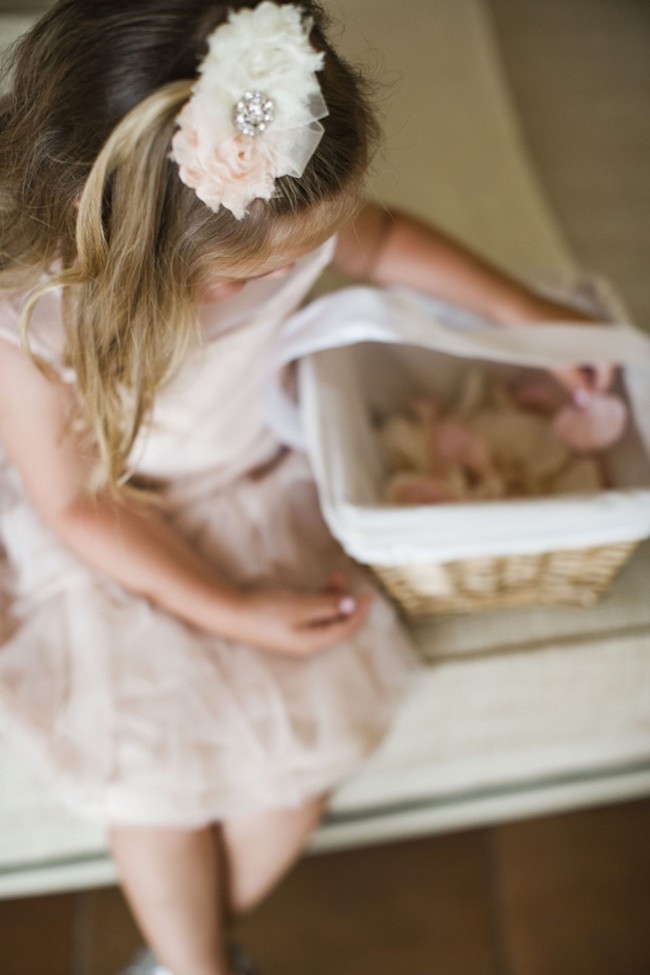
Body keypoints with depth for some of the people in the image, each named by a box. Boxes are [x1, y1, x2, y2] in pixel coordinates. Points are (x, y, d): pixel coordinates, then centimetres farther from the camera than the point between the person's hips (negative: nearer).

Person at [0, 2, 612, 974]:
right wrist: (235, 613, -21)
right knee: (151, 766, -12)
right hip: (112, 544, -2)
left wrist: (529, 315, -1)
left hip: (262, 494, 3)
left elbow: (386, 240, 2)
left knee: (313, 738, -4)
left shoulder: (279, 218, -22)